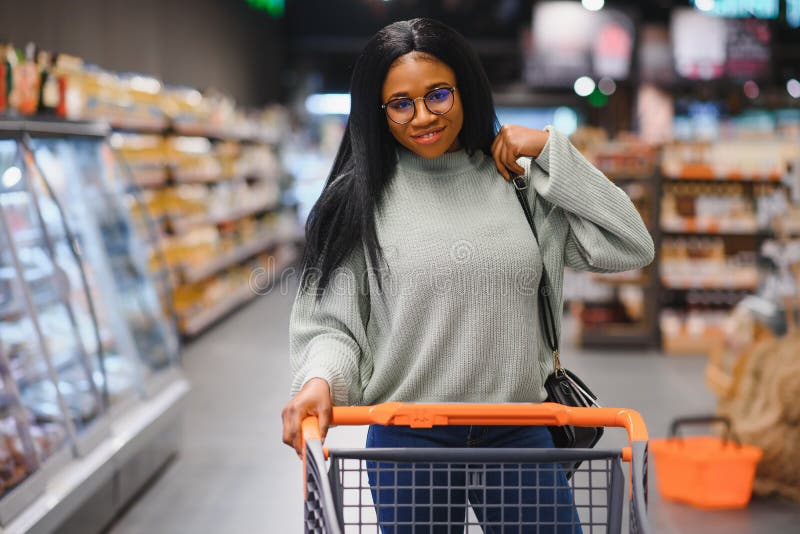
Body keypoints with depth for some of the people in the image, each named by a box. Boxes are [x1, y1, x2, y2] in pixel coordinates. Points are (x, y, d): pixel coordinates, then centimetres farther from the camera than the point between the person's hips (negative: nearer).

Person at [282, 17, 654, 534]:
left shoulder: (522, 182, 5)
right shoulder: (358, 200, -1)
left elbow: (630, 248, 0)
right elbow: (330, 322, -2)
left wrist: (551, 150, -3)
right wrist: (319, 380, -24)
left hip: (519, 434, 2)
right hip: (408, 440, -1)